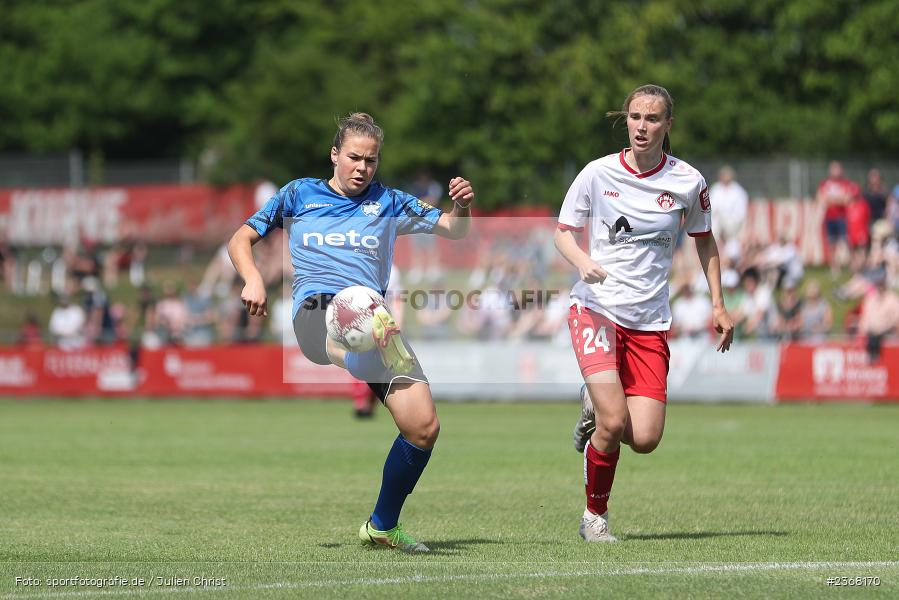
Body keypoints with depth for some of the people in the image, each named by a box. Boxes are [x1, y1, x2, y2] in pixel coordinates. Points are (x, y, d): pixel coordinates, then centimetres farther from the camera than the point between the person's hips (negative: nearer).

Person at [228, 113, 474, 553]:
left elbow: (453, 231, 19)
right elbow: (240, 240, 22)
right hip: (316, 311, -2)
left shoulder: (387, 202, 22)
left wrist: (461, 208, -5)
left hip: (374, 317, 2)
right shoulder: (301, 194, 20)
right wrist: (253, 279, 0)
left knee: (424, 426, -10)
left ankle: (383, 525, 7)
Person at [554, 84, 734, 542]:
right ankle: (595, 515, 3)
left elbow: (704, 240, 16)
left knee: (645, 439, -9)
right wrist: (581, 261, -17)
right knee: (614, 421, -21)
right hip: (596, 309, -2)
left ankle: (595, 409, 26)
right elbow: (563, 231, 5)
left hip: (649, 322, 2)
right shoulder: (598, 173, -4)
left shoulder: (688, 182, 0)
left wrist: (718, 305, 12)